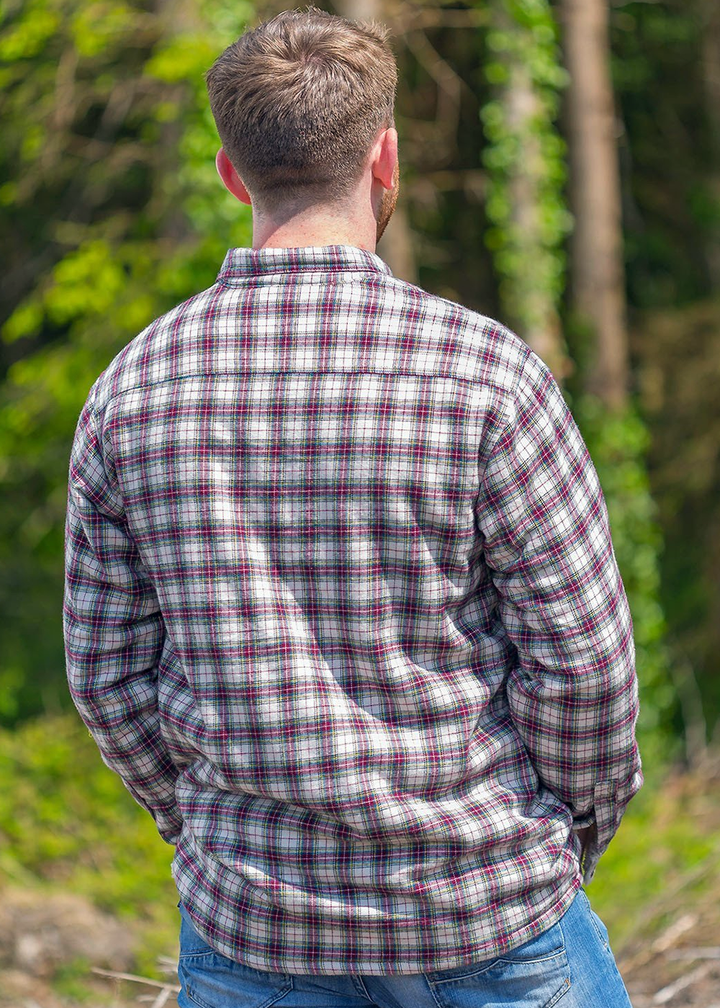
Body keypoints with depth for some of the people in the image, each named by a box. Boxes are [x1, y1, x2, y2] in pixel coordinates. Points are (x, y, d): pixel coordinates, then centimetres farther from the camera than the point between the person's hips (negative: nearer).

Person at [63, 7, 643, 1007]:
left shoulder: (134, 388, -4)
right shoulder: (482, 372, -15)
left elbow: (111, 668, 2)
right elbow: (583, 652, -12)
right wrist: (572, 839, 5)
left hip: (252, 924, 3)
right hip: (482, 914, -2)